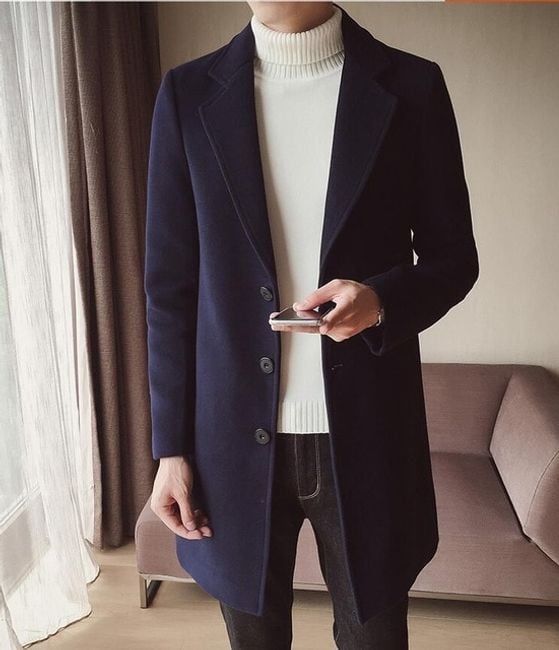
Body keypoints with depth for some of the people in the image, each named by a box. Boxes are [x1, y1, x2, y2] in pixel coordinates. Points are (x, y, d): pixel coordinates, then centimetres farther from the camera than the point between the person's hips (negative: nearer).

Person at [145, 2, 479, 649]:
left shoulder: (411, 86, 0)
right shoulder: (188, 93, 1)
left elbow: (453, 257, 4)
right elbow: (169, 285, 1)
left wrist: (381, 300, -19)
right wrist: (171, 447, 0)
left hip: (365, 438, 0)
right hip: (234, 439, 1)